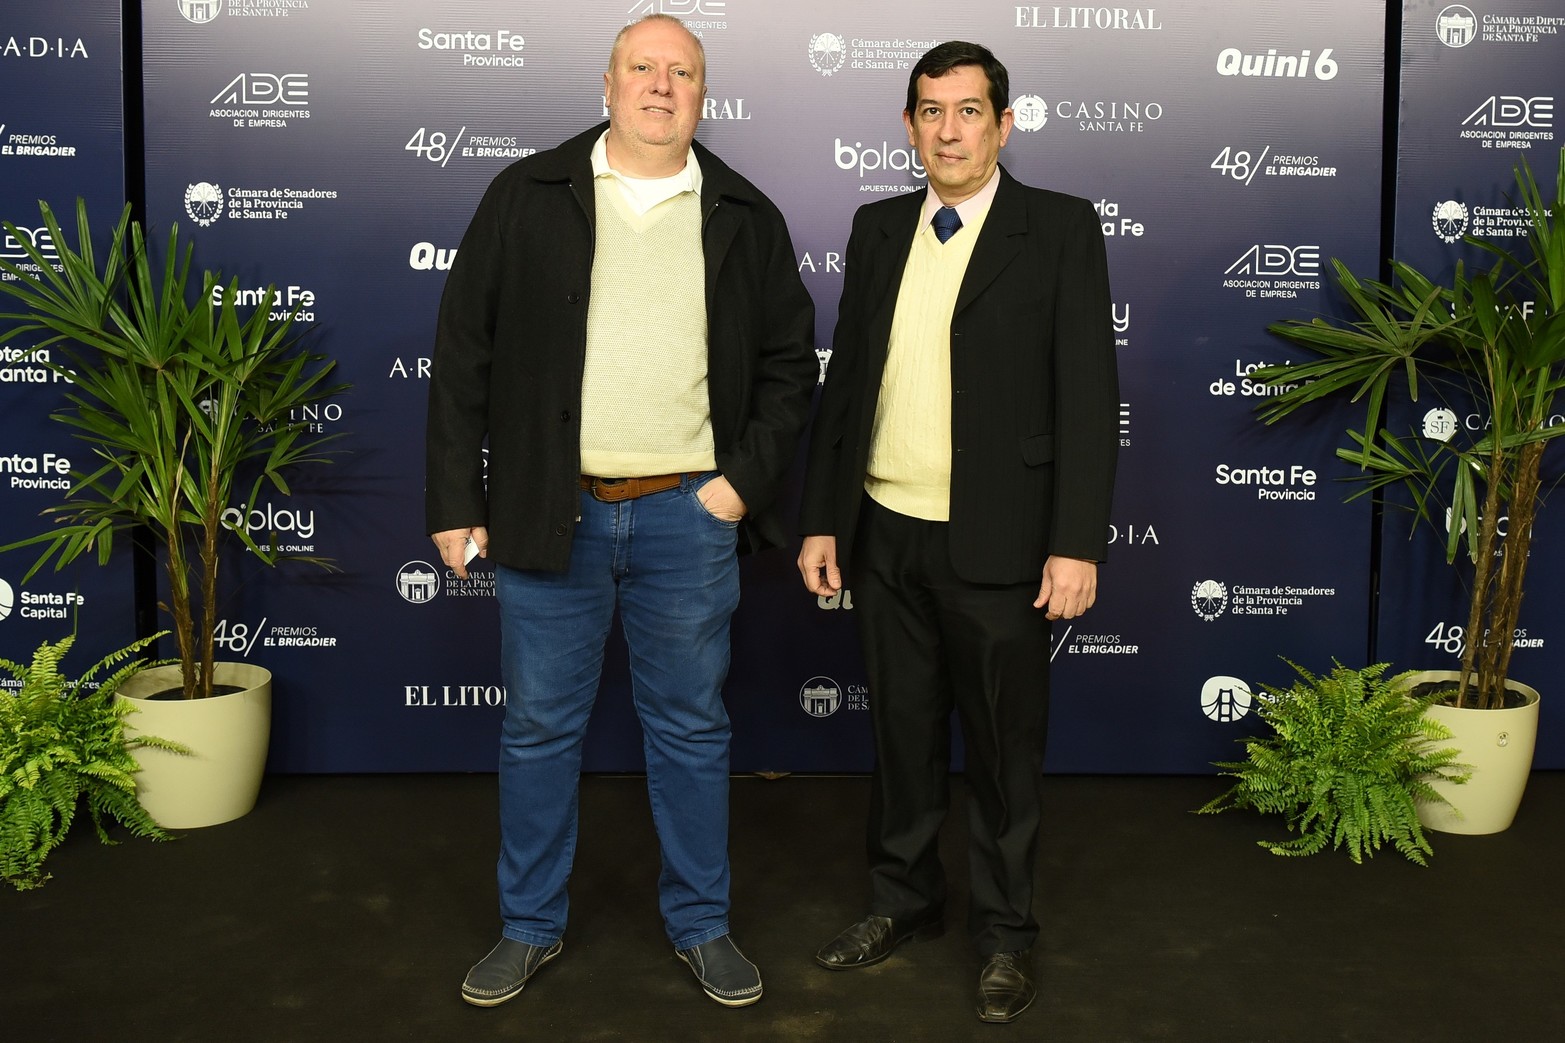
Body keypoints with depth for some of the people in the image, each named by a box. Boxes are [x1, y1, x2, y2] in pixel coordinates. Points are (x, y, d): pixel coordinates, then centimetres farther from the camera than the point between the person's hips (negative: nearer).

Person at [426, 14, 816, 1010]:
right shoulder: (526, 198, 1)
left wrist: (747, 479, -2)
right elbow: (464, 355, 1)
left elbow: (790, 361, 10)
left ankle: (701, 922, 28)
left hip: (689, 517, 1)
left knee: (692, 728, 11)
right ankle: (531, 925, 28)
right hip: (550, 511, 0)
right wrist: (457, 501, -2)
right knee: (540, 728, 10)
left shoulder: (745, 216, 5)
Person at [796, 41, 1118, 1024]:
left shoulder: (1061, 228, -4)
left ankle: (1006, 933, 27)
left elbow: (1088, 396, -9)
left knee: (1005, 747, 9)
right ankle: (904, 900, 35)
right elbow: (845, 381, 11)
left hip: (996, 542, -4)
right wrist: (821, 519, 7)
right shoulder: (877, 228, 9)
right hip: (885, 536, 4)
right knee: (904, 731, 16)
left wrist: (1077, 544, -15)